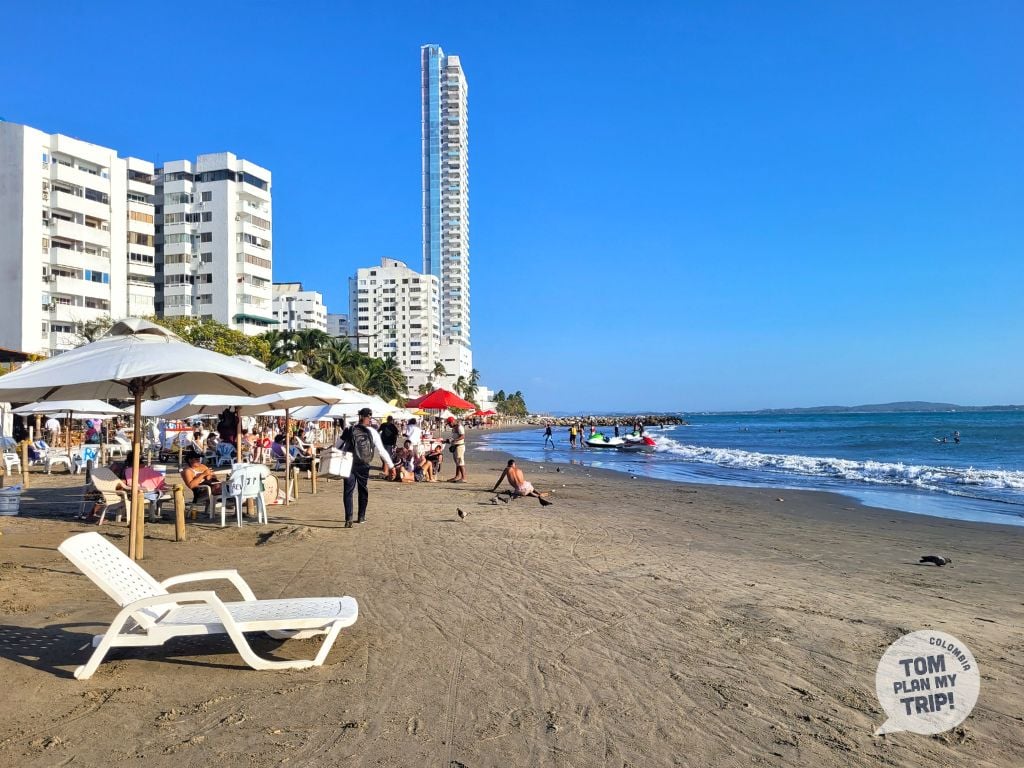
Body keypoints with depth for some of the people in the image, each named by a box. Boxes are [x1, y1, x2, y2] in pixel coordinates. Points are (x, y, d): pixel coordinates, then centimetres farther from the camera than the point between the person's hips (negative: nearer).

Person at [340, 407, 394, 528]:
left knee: (348, 491, 2)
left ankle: (348, 518, -11)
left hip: (349, 464, 0)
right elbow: (381, 450, -6)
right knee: (363, 491, 17)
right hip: (363, 466, 0)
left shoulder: (349, 430, -2)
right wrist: (391, 465, 1)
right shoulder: (372, 432, -6)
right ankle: (361, 517, 25)